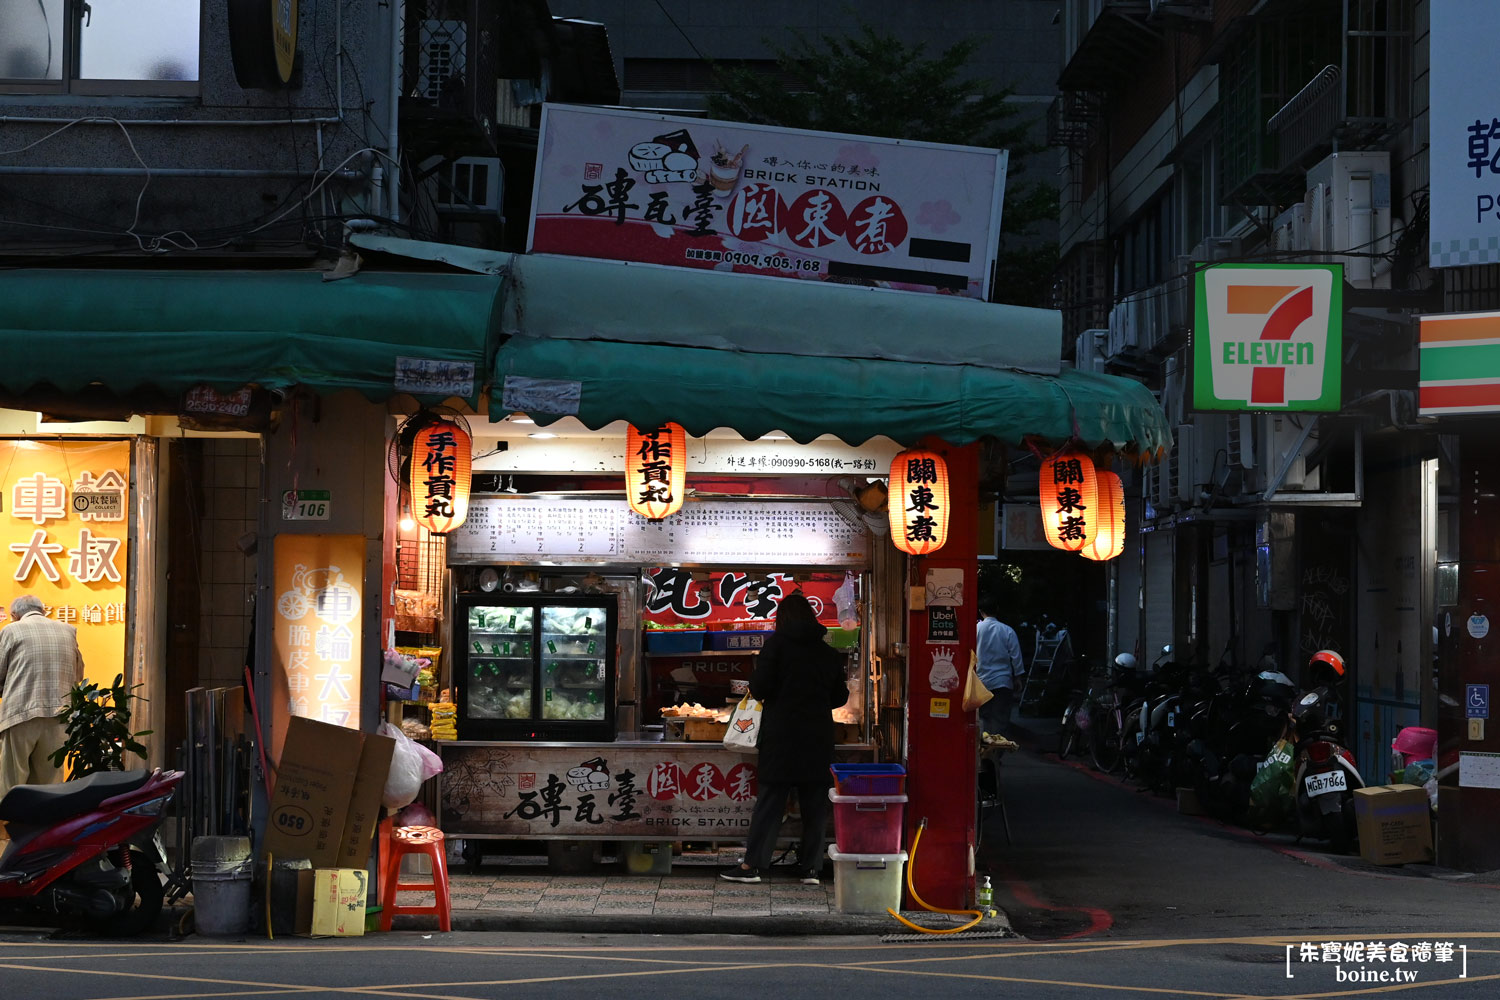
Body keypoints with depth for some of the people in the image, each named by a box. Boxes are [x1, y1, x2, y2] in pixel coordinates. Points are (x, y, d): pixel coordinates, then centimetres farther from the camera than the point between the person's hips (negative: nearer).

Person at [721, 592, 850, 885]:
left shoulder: (777, 644, -5)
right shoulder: (828, 652, 7)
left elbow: (760, 688, -11)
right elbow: (840, 696, 13)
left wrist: (758, 692, 11)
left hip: (782, 734, -3)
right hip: (819, 737, 3)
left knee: (770, 799, 0)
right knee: (815, 801, 7)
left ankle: (752, 864, 2)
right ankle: (811, 868, 8)